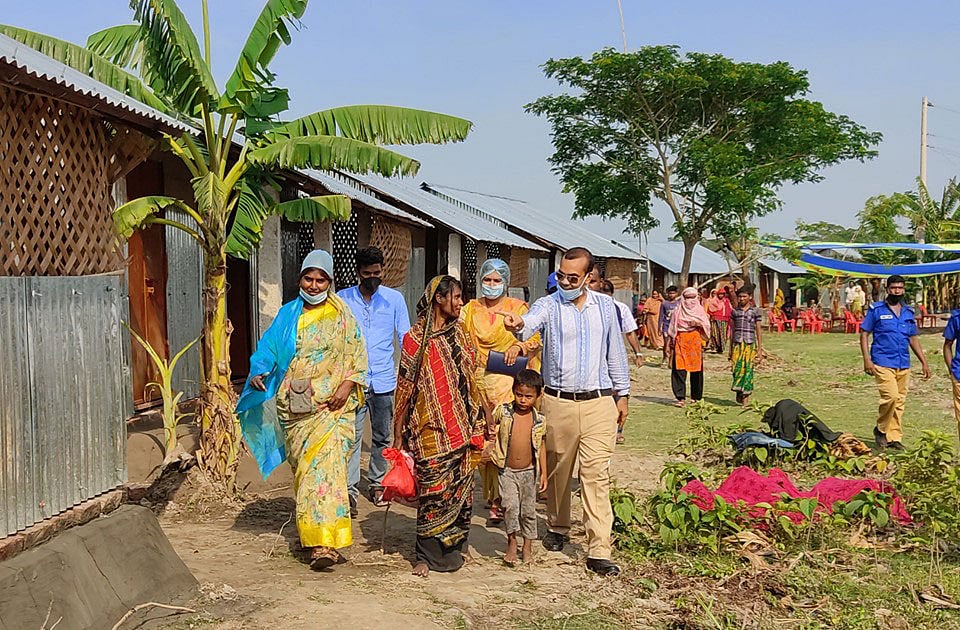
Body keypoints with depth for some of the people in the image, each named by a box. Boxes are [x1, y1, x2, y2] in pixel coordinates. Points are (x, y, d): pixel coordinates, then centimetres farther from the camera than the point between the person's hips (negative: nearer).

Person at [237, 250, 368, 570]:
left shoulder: (342, 315, 6)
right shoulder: (288, 314, 13)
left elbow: (357, 354, 4)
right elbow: (269, 346, 8)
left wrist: (347, 385, -11)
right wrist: (259, 372, -12)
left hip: (331, 404, -4)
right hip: (295, 406, 4)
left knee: (324, 467, -15)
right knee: (302, 468, 7)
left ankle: (324, 542, -19)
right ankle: (310, 532, 20)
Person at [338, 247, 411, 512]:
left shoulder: (394, 298, 4)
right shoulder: (342, 299, 2)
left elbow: (405, 338, 6)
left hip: (384, 380, 2)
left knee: (382, 437, 12)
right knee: (351, 437, -8)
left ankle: (377, 484, 27)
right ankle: (349, 491, -6)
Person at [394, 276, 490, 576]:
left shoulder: (459, 334, 12)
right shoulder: (415, 338, -5)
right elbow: (406, 386, -4)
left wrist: (480, 418, 15)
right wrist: (400, 435, -4)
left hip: (461, 428, 6)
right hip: (432, 430, -5)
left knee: (460, 489, 9)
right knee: (433, 492, -3)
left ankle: (452, 550, 22)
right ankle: (426, 555, 9)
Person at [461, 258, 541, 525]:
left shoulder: (518, 308, 4)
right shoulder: (469, 310, 12)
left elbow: (536, 339, 1)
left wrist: (519, 347, -18)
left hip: (508, 381, -3)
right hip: (478, 381, 3)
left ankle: (499, 500, -4)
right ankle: (491, 493, 18)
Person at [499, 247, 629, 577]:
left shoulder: (605, 306, 7)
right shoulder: (548, 305, -3)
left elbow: (615, 351, 15)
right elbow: (530, 323, -26)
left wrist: (623, 394, 15)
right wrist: (517, 325, -50)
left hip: (599, 401, 1)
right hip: (558, 402, 0)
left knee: (597, 474, -5)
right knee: (557, 470, 13)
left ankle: (599, 551, -3)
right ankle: (558, 527, 36)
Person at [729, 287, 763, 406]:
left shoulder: (755, 311, 5)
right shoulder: (734, 311, 11)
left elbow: (758, 330, 6)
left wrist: (760, 348, 2)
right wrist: (730, 349, 14)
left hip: (750, 344, -2)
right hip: (737, 343, 2)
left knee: (748, 370, -3)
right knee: (737, 368, -6)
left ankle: (746, 398, 2)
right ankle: (738, 394, 7)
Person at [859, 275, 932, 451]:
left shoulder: (909, 312, 15)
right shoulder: (876, 309, 1)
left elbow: (913, 339, 21)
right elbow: (864, 334, 0)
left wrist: (924, 362, 16)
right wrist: (867, 359, -10)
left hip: (903, 364, 5)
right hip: (883, 362, -5)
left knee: (899, 401, 5)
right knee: (891, 396, -18)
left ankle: (894, 438, 13)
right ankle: (880, 429, 3)